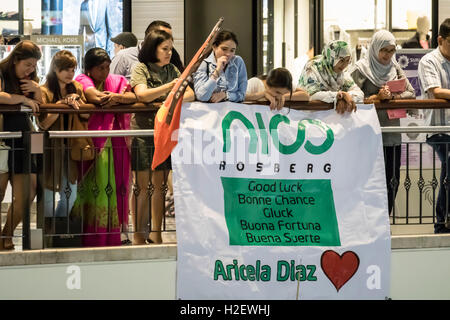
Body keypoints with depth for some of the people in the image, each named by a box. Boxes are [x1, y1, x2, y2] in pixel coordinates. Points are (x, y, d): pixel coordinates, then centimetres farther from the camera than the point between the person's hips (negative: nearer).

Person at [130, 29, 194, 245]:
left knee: (160, 185, 8)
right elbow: (142, 94, -17)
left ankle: (156, 234, 15)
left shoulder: (172, 70, 15)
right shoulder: (140, 69, -1)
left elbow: (190, 94, 7)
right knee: (143, 186, -3)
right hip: (143, 130, -5)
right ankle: (139, 236, 1)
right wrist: (169, 87, -28)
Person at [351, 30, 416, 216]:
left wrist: (393, 96, -11)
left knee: (392, 180, 5)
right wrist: (377, 97, -22)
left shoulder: (395, 68, 13)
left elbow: (411, 93, 7)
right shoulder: (361, 69, -2)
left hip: (392, 132, 5)